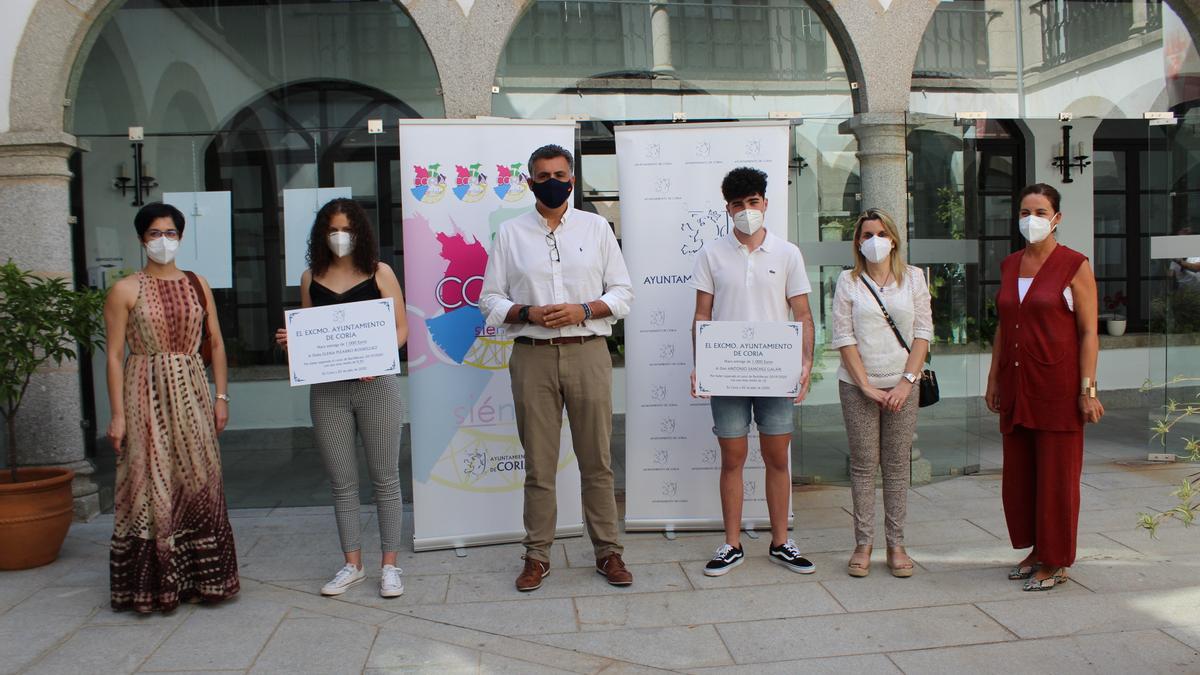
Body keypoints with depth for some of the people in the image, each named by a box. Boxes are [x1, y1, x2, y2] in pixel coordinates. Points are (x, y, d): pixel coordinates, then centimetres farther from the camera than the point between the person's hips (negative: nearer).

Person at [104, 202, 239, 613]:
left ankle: (199, 578, 17)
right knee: (153, 486, -2)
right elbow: (115, 355, -4)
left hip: (192, 395, 4)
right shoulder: (125, 291, 0)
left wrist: (221, 397, 5)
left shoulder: (198, 285, 10)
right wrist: (118, 414, -9)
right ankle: (153, 584, 9)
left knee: (200, 484, 6)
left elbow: (216, 343, 12)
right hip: (146, 397, -3)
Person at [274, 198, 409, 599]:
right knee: (341, 481, 9)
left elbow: (401, 328, 0)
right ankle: (352, 564, 21)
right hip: (327, 389, 3)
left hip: (375, 383, -3)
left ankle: (389, 564, 13)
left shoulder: (379, 273, 2)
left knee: (384, 477, 2)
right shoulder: (311, 278, 11)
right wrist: (291, 340, -5)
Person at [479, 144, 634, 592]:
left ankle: (608, 551, 15)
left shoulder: (596, 227, 11)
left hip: (588, 353, 0)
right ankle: (537, 555, 16)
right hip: (532, 355, 0)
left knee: (597, 460, 4)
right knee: (538, 463, 5)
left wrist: (583, 310, -9)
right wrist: (528, 313, -11)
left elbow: (622, 293, 8)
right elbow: (490, 301, 8)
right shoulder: (510, 234, 10)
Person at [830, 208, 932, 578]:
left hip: (901, 385, 1)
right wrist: (867, 385, -9)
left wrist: (906, 381, -7)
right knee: (863, 464, 2)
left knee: (897, 465, 5)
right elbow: (844, 338, -3)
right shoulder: (848, 281, 2)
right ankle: (863, 544, 9)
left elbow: (923, 333, 3)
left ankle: (896, 544, 13)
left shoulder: (913, 277, 6)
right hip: (857, 385, -1)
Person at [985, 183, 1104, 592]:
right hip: (1016, 386, 6)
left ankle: (1057, 562, 15)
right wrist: (994, 380, 14)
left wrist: (1087, 389, -12)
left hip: (1057, 385, -5)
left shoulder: (1074, 266, -5)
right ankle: (1036, 551, 26)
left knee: (1057, 476, 2)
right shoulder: (1009, 266, 11)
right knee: (1019, 475, 10)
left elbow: (1088, 332, -7)